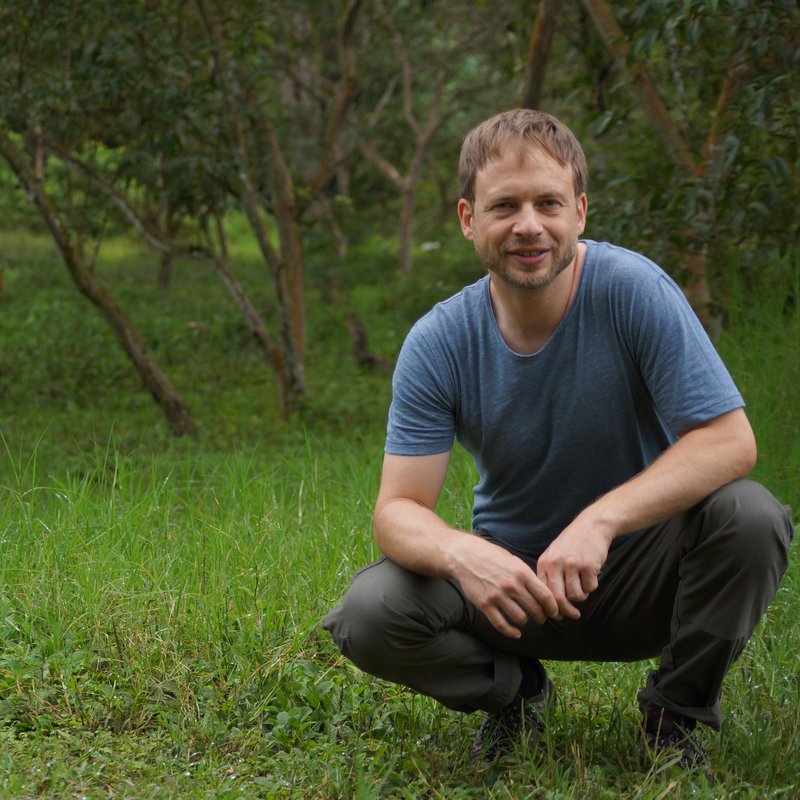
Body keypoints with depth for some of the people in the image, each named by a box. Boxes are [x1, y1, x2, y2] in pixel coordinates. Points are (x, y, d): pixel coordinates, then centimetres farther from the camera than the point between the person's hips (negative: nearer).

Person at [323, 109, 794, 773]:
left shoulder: (632, 289, -19)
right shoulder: (438, 343, -13)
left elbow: (730, 441, -25)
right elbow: (399, 511, -15)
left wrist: (600, 521, -39)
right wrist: (460, 552, -40)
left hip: (641, 572, -1)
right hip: (513, 577, 2)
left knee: (746, 515, -31)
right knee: (368, 615, -24)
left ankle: (677, 709, -3)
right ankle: (516, 690, 9)